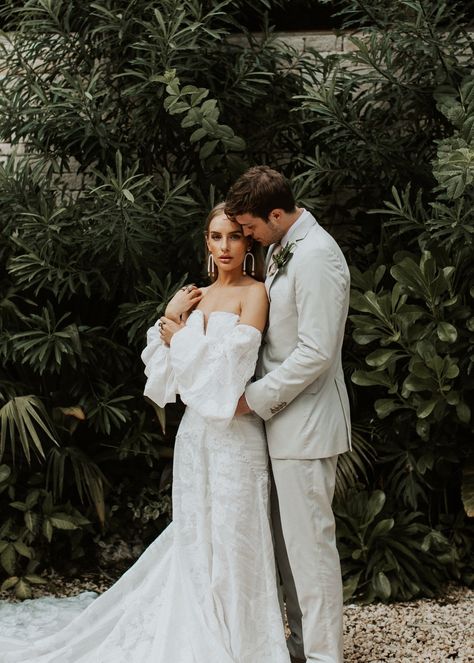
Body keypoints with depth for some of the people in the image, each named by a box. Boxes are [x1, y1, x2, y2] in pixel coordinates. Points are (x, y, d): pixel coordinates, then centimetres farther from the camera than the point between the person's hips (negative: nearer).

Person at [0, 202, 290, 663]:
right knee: (194, 534, 11)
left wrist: (176, 331, -4)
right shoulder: (194, 298, 13)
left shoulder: (254, 293, -5)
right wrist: (170, 319, -3)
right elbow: (165, 370, 10)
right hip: (194, 429, 6)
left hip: (234, 431, -6)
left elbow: (231, 361, -17)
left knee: (232, 538, -1)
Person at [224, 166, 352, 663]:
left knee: (309, 542, -3)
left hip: (306, 424, -10)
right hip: (283, 419, 10)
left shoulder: (316, 257, -18)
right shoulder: (281, 249, 13)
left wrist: (255, 398, -15)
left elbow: (315, 353, -22)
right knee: (287, 541, 15)